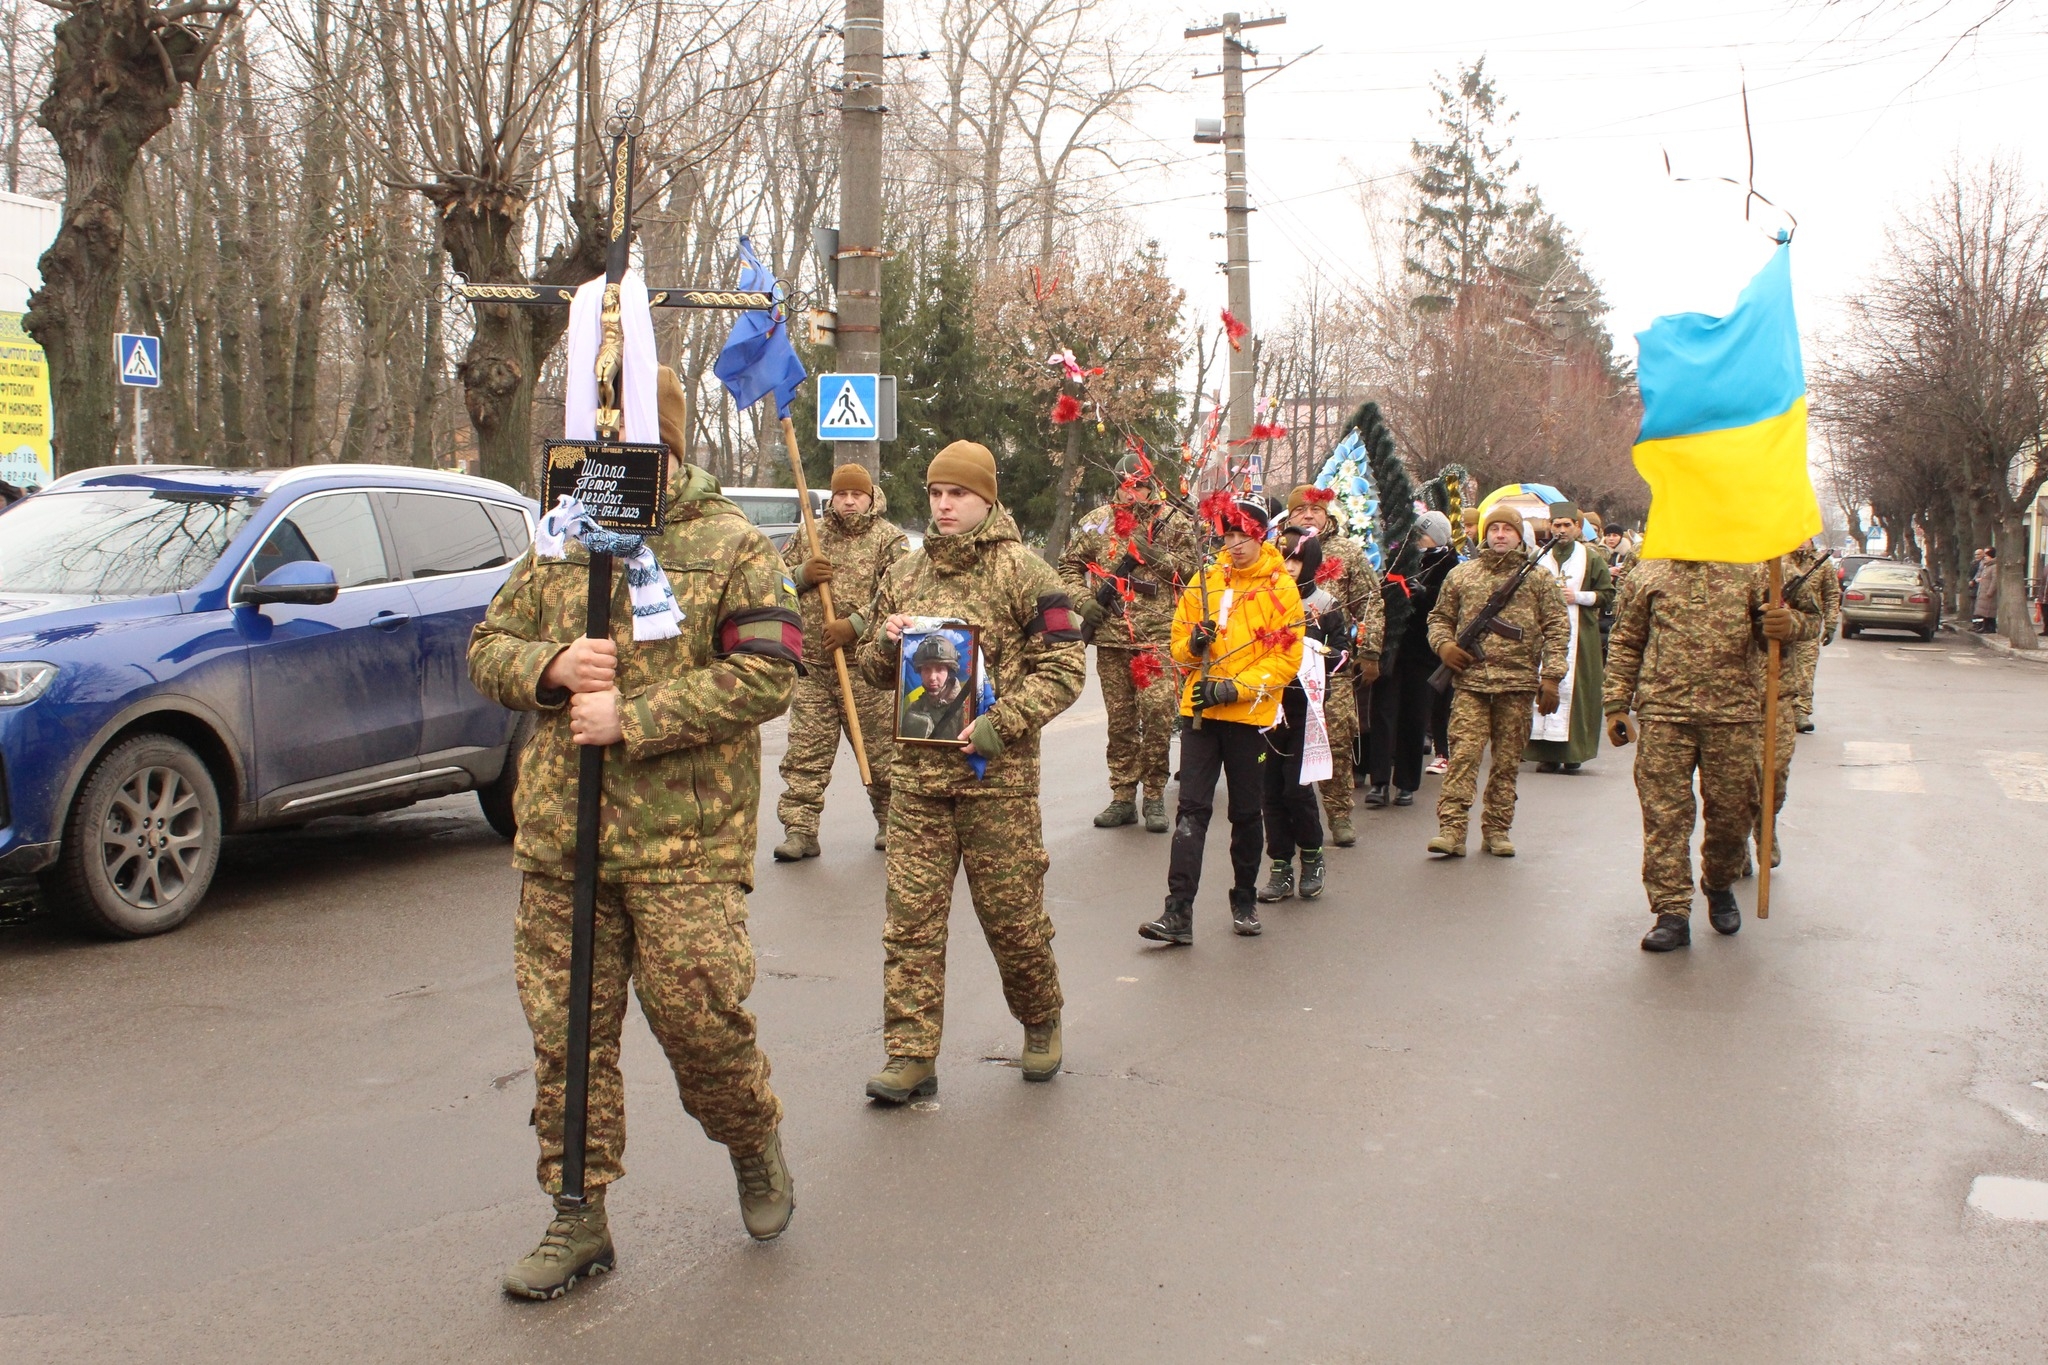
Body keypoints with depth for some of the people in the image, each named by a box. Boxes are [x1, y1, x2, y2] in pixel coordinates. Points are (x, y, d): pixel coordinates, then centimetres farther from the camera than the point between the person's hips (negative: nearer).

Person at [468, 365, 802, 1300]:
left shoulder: (733, 549, -1)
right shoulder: (559, 546, 14)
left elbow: (764, 677, -12)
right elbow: (488, 649, 16)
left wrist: (631, 717, -17)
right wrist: (551, 666, -7)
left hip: (685, 845, -5)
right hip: (558, 838, 5)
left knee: (699, 1018, -3)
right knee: (568, 1034, 7)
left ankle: (755, 1144, 28)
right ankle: (579, 1218, 20)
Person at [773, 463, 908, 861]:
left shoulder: (890, 539, 2)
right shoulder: (808, 536, 15)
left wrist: (855, 625, -18)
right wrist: (801, 575, -4)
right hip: (811, 667, 3)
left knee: (882, 750, 5)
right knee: (805, 752, -1)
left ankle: (892, 823, 21)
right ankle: (800, 830, 2)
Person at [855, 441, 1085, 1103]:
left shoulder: (1024, 572, -4)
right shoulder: (904, 572, 12)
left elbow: (1064, 668, -7)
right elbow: (876, 669, 21)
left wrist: (1000, 724, -17)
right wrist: (886, 644, -3)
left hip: (998, 774, -4)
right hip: (917, 773, 4)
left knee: (1012, 915, 5)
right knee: (911, 917, 2)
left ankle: (1041, 1024, 29)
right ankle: (911, 1055, 8)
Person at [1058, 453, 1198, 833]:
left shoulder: (1173, 523, 6)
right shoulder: (1097, 522, 10)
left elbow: (1194, 569, 2)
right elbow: (1070, 565, 16)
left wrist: (1156, 555, -11)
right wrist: (1083, 601, 0)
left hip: (1159, 635, -2)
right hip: (1111, 635, 2)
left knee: (1157, 712, -10)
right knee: (1119, 719, 7)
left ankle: (1154, 796, 2)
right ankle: (1122, 797, 16)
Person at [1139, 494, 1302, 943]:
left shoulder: (1280, 587, -3)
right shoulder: (1204, 580, 8)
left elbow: (1286, 658, -8)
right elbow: (1179, 644, 13)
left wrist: (1234, 688, -16)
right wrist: (1193, 644, -11)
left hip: (1250, 714, -2)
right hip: (1199, 709, 2)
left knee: (1247, 812, 10)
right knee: (1192, 808, -4)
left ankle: (1245, 901, 26)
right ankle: (1178, 912, -7)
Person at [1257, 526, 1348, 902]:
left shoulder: (1325, 605, 1)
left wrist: (1317, 652, -15)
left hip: (1305, 707, -3)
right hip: (1268, 705, 3)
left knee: (1297, 787, -6)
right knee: (1272, 788, 3)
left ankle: (1312, 858, 16)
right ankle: (1281, 868, 12)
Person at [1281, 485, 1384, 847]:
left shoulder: (1349, 552, 8)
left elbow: (1371, 605, 7)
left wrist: (1369, 653, 1)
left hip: (1334, 662, -1)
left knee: (1337, 739, -4)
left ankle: (1340, 814, 6)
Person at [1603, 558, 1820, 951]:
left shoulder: (1750, 569, 9)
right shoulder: (1648, 573, 9)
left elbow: (1808, 618, 9)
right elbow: (1626, 643, 14)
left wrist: (1790, 622, -17)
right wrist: (1617, 704, 6)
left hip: (1734, 715, 1)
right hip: (1663, 715, 0)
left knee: (1732, 813, 8)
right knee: (1665, 815, -4)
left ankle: (1720, 886, 35)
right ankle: (1672, 912, 1)